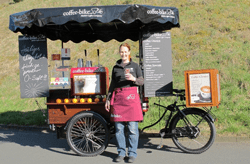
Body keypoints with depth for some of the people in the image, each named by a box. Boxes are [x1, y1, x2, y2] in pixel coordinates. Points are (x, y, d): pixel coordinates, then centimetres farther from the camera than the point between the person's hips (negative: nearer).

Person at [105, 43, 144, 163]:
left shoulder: (134, 66, 11)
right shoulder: (115, 67, 16)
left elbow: (141, 81, 7)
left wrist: (133, 79, -14)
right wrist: (108, 99, 14)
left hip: (131, 97, -2)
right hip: (118, 97, 2)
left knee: (132, 127, -4)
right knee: (118, 128, 2)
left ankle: (132, 153, 8)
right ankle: (121, 152, 15)